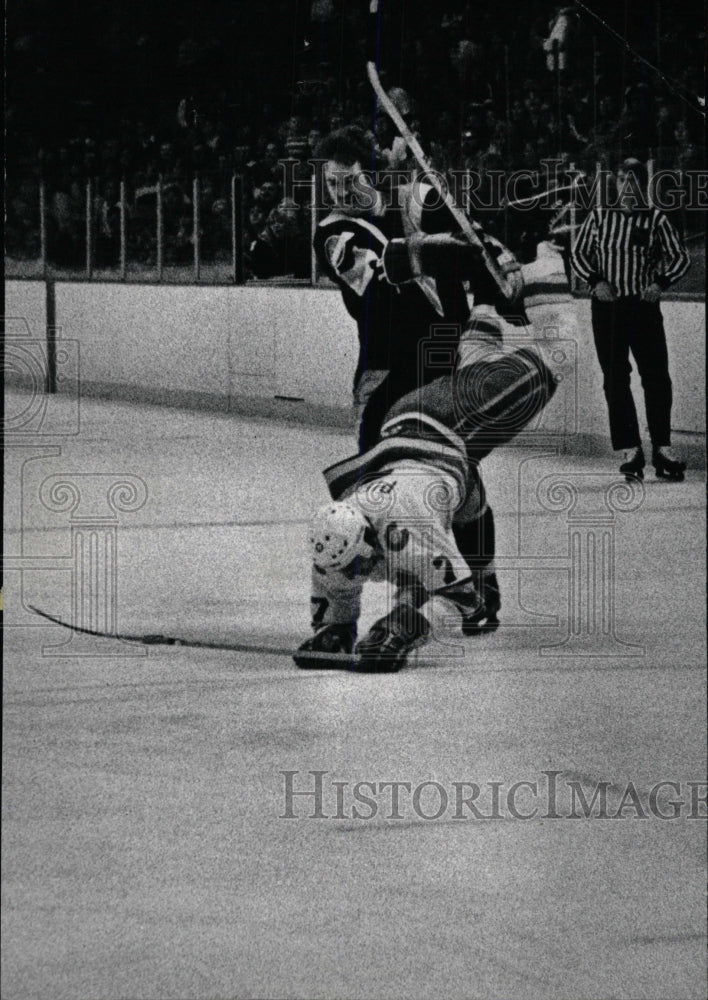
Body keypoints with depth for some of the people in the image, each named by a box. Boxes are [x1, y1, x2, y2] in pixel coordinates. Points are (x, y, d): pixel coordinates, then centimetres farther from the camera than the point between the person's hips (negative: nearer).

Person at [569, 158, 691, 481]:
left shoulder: (655, 219, 3)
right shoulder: (599, 217, 5)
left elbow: (680, 257, 6)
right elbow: (578, 254, 10)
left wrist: (661, 282, -9)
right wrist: (596, 281, -6)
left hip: (644, 306, -1)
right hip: (607, 307, 1)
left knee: (656, 376, -5)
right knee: (615, 379, -2)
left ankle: (662, 448, 3)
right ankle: (629, 450, 0)